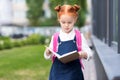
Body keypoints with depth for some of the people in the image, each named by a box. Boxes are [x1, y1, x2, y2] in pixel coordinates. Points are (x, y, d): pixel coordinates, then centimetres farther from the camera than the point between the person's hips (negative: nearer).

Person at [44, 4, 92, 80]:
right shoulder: (55, 38, 2)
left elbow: (89, 53, 1)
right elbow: (49, 56, 10)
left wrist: (83, 54, -21)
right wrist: (47, 53, -13)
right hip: (58, 74, 1)